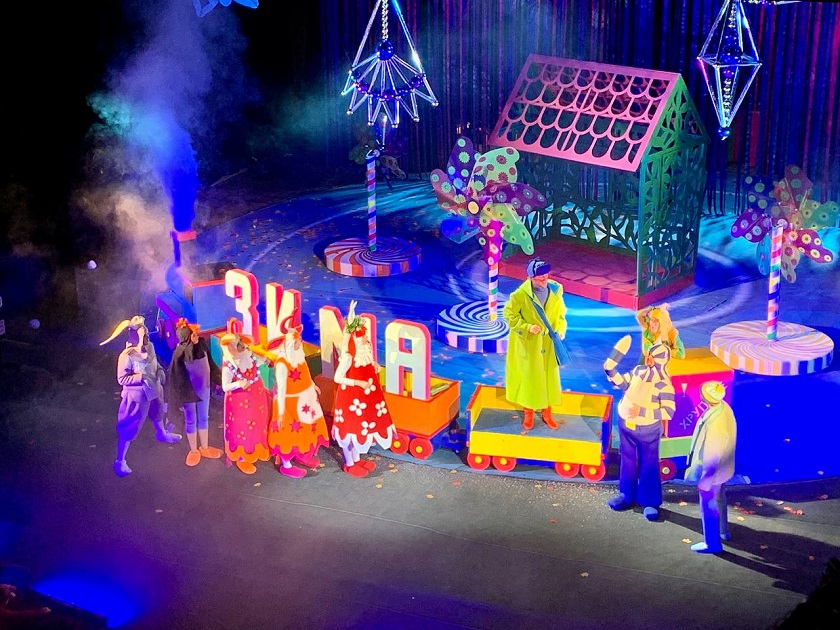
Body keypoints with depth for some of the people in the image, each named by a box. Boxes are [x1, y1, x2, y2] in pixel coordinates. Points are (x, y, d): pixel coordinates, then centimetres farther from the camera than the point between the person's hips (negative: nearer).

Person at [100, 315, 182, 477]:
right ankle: (120, 461, 15)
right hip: (136, 396, -8)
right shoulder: (127, 356, -31)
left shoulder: (150, 347, -10)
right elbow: (122, 379, -24)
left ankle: (162, 434, 67)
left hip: (154, 391, 8)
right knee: (128, 429, 3)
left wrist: (160, 370, -9)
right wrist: (141, 377, -35)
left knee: (157, 414, 35)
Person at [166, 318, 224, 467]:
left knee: (204, 418, 19)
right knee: (191, 421, 14)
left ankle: (204, 447, 37)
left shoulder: (202, 344, -10)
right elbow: (175, 378, -16)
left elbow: (210, 363, 6)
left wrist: (220, 377, 13)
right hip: (189, 391, -5)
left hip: (203, 388, 5)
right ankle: (194, 450, 31)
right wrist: (179, 398, -13)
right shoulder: (179, 353, -23)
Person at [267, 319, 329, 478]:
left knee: (306, 427, 23)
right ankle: (286, 465, 24)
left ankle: (302, 455, 46)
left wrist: (313, 386, 28)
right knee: (291, 430, 7)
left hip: (306, 398, 9)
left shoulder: (299, 355, -6)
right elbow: (281, 389, -28)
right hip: (291, 402, -9)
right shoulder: (282, 364, -31)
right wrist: (281, 412, -25)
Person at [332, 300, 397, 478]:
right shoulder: (348, 356, -25)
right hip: (351, 396, -8)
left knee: (361, 425, 21)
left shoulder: (366, 348, -2)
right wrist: (358, 383, -27)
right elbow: (337, 378, -23)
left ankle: (357, 459, 39)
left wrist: (375, 367, -5)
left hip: (365, 394, 8)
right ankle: (349, 464, 24)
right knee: (351, 427, 7)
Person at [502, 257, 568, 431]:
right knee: (529, 377, 8)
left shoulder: (556, 290, -7)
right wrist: (527, 327, -19)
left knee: (550, 376, 12)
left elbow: (561, 313, 8)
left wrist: (561, 329, -4)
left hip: (549, 344, 3)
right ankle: (528, 413, 25)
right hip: (529, 345, -3)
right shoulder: (521, 294, -19)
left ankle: (546, 412, 29)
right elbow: (509, 314, -10)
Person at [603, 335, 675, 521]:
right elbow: (616, 379, 4)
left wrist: (641, 411, -31)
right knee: (627, 461, 18)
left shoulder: (664, 384, -22)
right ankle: (626, 495, 34)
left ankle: (650, 502, 18)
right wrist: (618, 352, -9)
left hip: (648, 430, -6)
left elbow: (668, 412, -26)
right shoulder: (637, 371, -5)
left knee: (649, 465, 7)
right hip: (626, 425, 6)